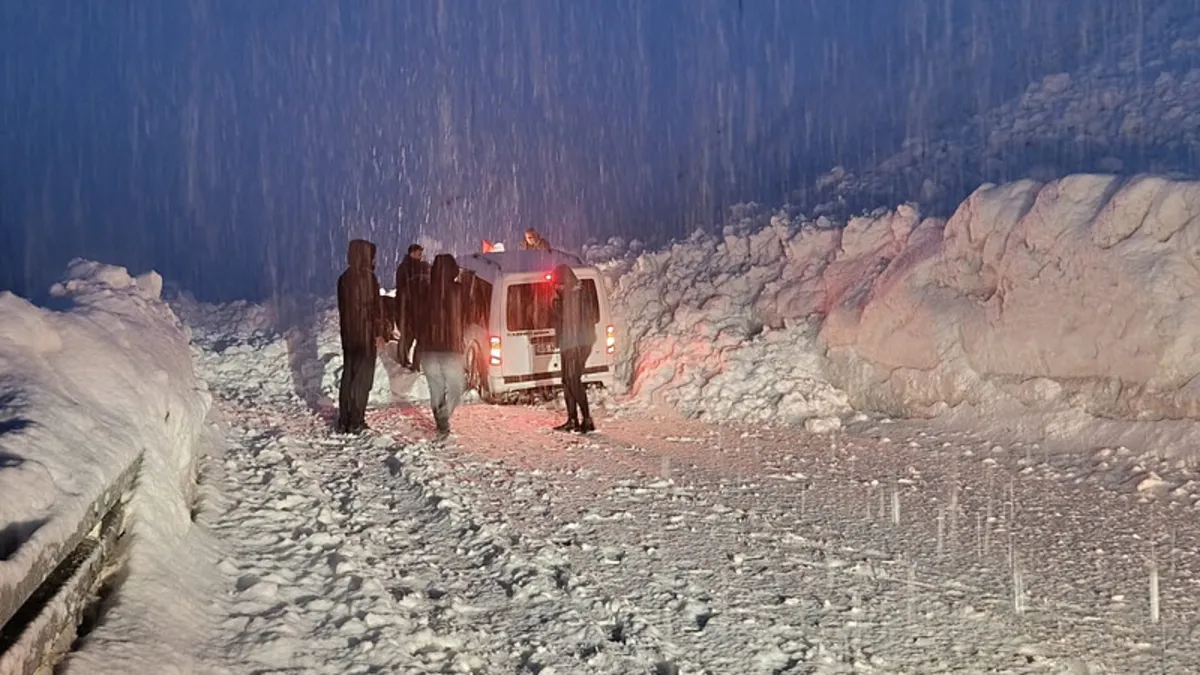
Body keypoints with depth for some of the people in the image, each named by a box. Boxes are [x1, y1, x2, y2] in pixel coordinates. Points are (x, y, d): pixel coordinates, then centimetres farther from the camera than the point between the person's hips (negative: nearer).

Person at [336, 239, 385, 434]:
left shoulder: (344, 278, 6)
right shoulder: (368, 277, -13)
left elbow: (342, 308, 12)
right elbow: (374, 307, -14)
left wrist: (345, 330, 18)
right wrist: (378, 333, -7)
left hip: (348, 335, 6)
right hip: (366, 334, -6)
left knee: (347, 376, 12)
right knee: (362, 378, 1)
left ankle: (343, 422, 14)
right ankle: (356, 423, 1)